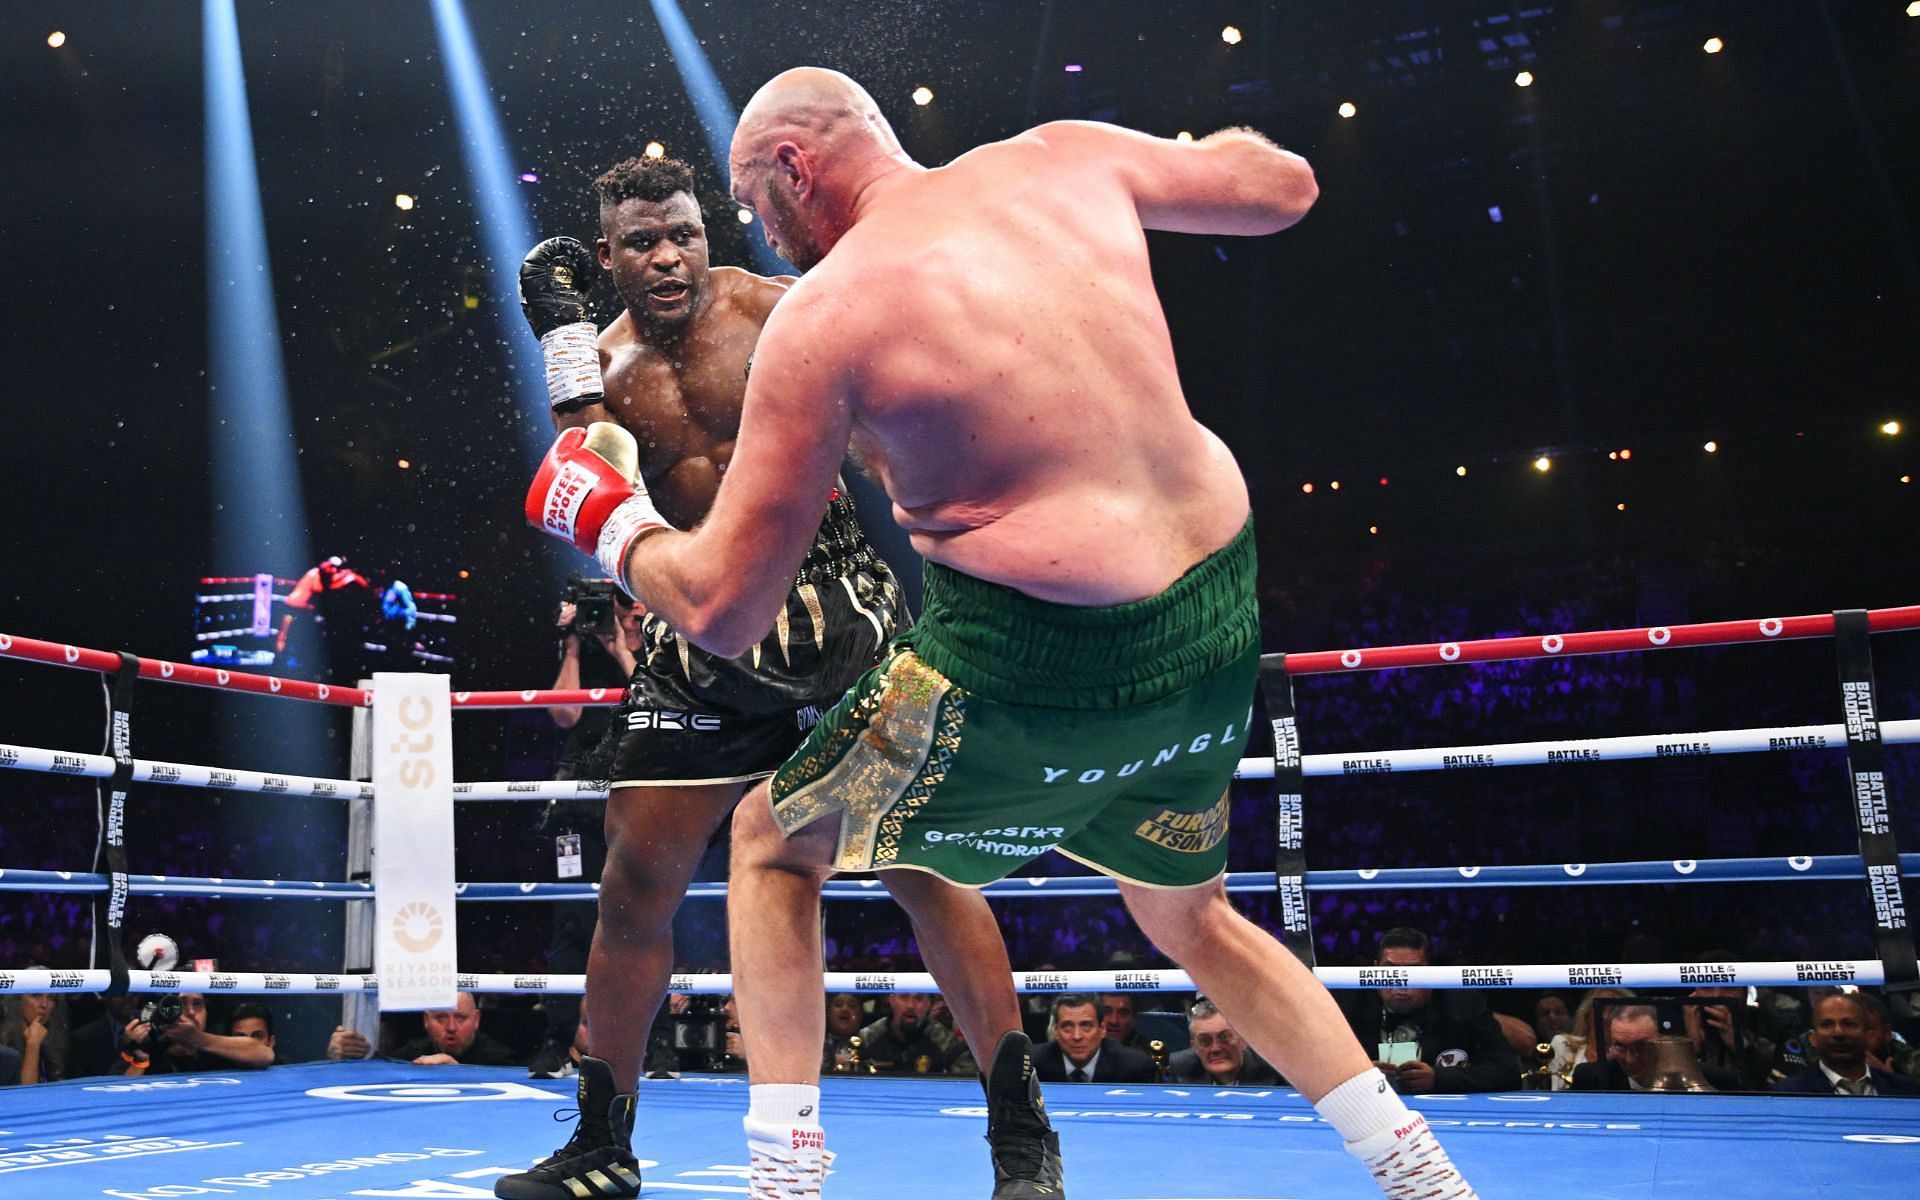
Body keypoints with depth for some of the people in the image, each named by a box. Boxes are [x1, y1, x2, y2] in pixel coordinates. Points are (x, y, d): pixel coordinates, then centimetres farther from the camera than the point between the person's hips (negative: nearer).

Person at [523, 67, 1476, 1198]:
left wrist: (615, 523, 13)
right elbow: (1287, 186, 17)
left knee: (773, 845, 18)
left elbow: (724, 610, -7)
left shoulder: (820, 314, -9)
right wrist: (1170, 159, 34)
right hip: (1216, 618, 7)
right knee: (1192, 917, 31)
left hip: (1039, 661, -6)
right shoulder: (1062, 158, 4)